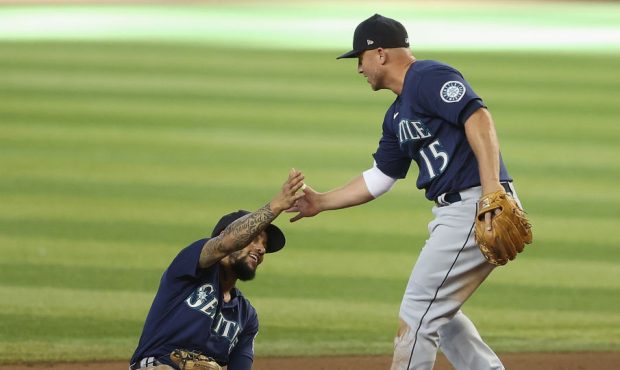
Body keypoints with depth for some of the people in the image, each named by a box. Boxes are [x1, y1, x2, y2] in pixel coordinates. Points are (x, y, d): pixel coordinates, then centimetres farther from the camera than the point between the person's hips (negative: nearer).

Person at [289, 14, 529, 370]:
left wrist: (491, 188, -32)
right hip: (454, 213, 11)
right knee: (437, 313, 19)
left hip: (478, 207, -11)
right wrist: (320, 202, 29)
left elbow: (478, 118, -23)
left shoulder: (430, 78, -9)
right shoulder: (398, 115, 21)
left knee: (418, 312, -6)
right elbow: (379, 178, 29)